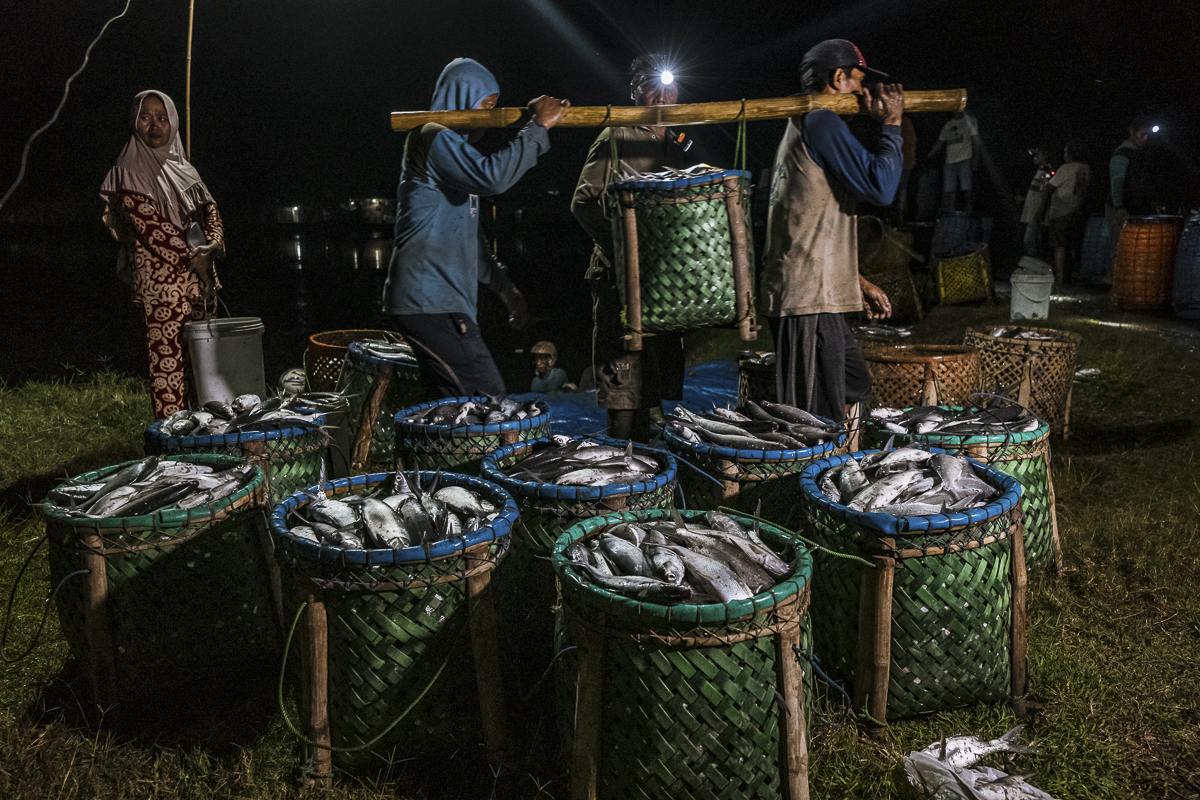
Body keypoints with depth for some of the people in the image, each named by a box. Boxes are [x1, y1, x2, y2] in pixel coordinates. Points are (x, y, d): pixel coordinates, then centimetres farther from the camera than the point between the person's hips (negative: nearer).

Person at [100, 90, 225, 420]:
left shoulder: (182, 169, 18)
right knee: (168, 357, -9)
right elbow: (149, 226, -11)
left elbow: (210, 211, 13)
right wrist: (191, 257, -13)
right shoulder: (128, 174, -2)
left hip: (200, 278, 7)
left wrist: (210, 249, -6)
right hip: (160, 279, -7)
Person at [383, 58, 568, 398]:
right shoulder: (433, 138, -8)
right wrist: (538, 127, -18)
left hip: (439, 299, 10)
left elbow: (463, 232, 28)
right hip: (428, 300, -10)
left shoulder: (450, 143, 24)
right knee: (488, 402, -14)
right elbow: (491, 176, -27)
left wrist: (502, 284, 22)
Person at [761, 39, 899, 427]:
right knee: (818, 417, -7)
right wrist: (891, 124, -5)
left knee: (855, 388, 20)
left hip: (816, 293, 11)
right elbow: (879, 187, -19)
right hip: (809, 297, -11)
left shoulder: (800, 125, 24)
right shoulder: (822, 122, -10)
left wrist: (859, 283, 26)